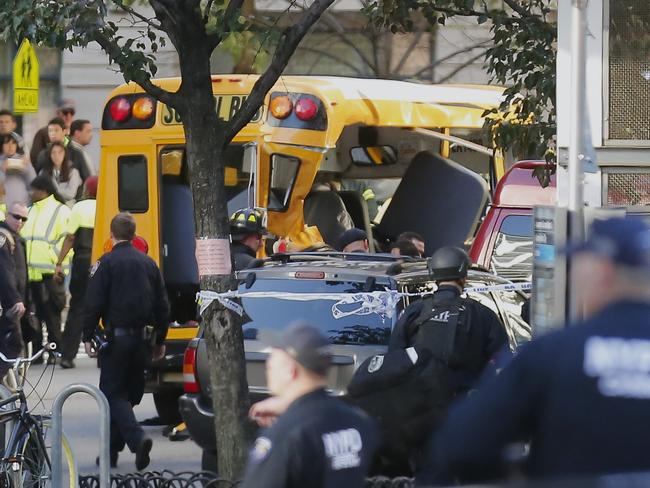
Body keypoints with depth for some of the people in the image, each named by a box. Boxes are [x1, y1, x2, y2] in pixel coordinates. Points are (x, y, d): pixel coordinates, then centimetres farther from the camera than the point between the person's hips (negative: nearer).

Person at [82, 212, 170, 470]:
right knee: (128, 392, 14)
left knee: (113, 393, -3)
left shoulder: (106, 263, -7)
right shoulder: (149, 263, 11)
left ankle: (137, 437, -25)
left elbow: (94, 304, -12)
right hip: (142, 339, 6)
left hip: (117, 336, -6)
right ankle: (112, 451, 20)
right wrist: (160, 340, 20)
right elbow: (162, 306, 13)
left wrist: (88, 337, -6)